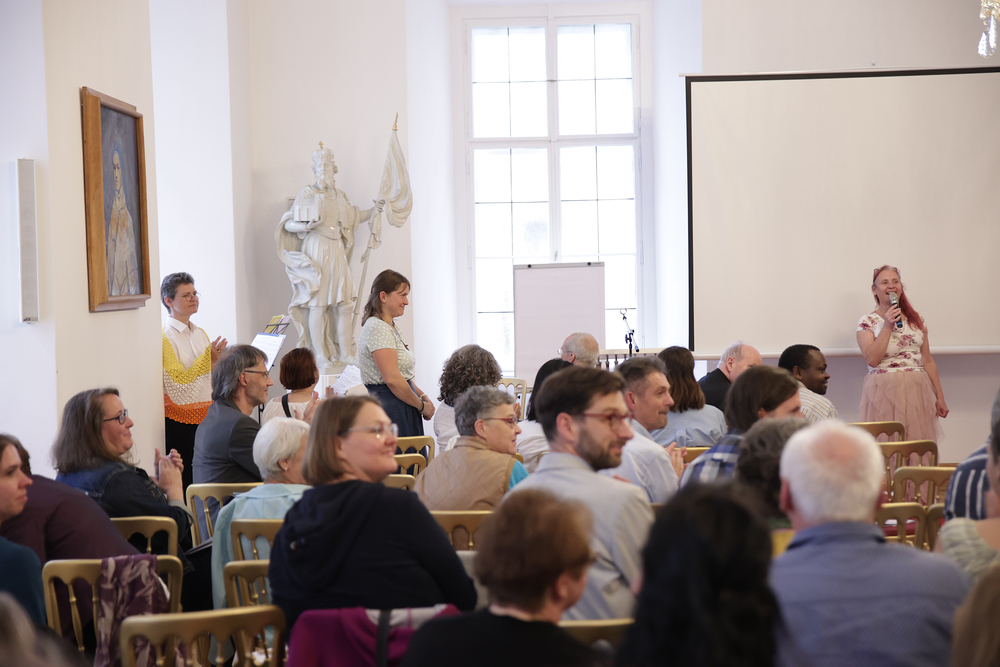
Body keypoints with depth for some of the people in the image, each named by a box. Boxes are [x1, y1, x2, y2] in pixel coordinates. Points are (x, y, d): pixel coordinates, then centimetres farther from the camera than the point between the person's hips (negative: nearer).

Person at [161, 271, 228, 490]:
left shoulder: (200, 333, 17)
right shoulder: (165, 336, -7)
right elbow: (176, 382, -16)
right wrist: (208, 358, -17)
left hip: (206, 416, 7)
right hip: (180, 421, -7)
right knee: (184, 482, -8)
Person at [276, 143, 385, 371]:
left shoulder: (339, 196, 15)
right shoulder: (307, 194, -1)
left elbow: (353, 217, 31)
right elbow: (288, 224, -5)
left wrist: (373, 211, 18)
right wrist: (305, 226, -23)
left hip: (337, 252, 5)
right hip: (316, 252, -5)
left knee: (344, 304, 2)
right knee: (318, 304, -5)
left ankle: (345, 352, 10)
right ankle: (321, 357, -2)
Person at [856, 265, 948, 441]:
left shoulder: (916, 319, 12)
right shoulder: (867, 322, 1)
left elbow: (927, 361, 13)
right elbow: (872, 359, -12)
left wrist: (940, 397, 10)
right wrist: (887, 326, -12)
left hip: (917, 393, 3)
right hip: (885, 393, -3)